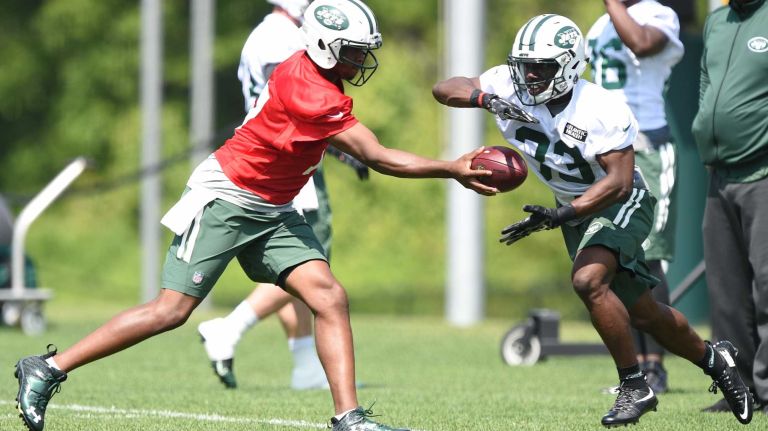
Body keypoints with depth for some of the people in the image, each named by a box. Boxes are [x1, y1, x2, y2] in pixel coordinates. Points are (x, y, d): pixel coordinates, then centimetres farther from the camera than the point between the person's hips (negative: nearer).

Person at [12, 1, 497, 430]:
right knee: (171, 311, -7)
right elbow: (379, 158, -26)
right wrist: (454, 169, -24)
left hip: (270, 212, 9)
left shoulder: (312, 73, 2)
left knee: (330, 298, -7)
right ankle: (48, 368, 5)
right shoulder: (309, 94, -26)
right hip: (224, 199, -9)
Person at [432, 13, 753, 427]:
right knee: (641, 313, 14)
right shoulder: (512, 89, -16)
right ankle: (711, 359, 40)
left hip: (622, 204, -6)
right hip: (576, 209, 6)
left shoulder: (603, 110, -30)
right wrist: (483, 98, -37)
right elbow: (445, 88, -15)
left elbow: (619, 183, -34)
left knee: (588, 281, -31)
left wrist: (557, 217, -43)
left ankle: (634, 388, -18)